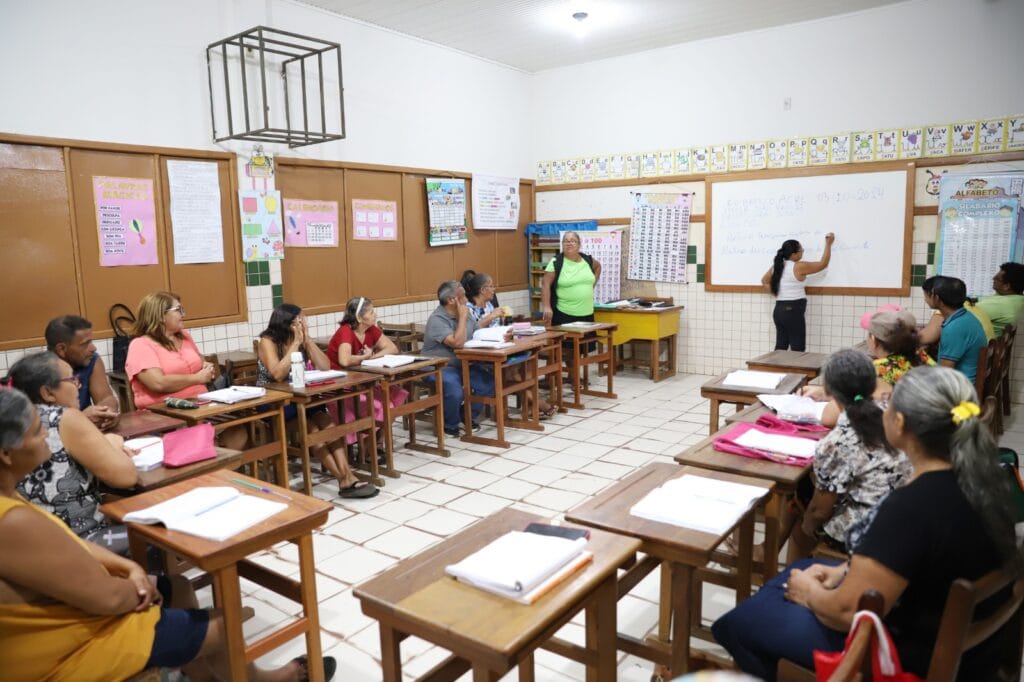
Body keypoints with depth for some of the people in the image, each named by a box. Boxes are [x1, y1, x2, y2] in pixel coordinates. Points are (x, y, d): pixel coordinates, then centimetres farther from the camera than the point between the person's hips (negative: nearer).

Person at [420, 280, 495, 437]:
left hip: (463, 365, 8)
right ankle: (449, 425, -3)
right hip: (439, 368, -8)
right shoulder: (437, 319, -18)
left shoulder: (464, 314, 9)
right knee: (455, 391, -34)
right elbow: (458, 343, -29)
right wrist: (462, 317, -20)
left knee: (488, 382, -11)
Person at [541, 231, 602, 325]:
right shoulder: (556, 263, -8)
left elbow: (597, 266, 28)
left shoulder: (588, 260, 7)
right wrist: (546, 307, -20)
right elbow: (545, 284, -12)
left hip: (587, 313, 5)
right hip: (563, 314, -5)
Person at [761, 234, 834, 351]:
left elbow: (764, 281, 21)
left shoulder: (776, 266, 7)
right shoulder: (799, 267, -13)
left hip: (779, 310, 8)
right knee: (797, 349, -2)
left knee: (781, 346, 11)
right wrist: (828, 244, 7)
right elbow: (823, 264, -3)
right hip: (793, 312, -8)